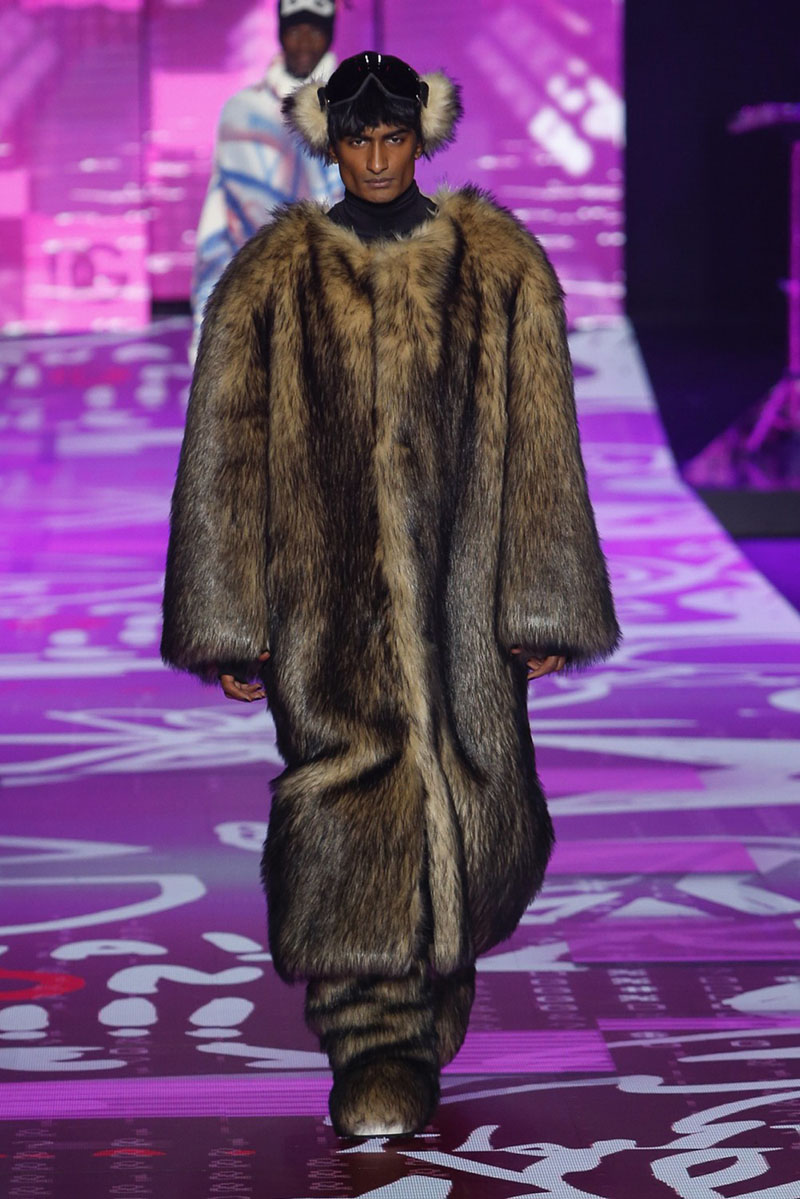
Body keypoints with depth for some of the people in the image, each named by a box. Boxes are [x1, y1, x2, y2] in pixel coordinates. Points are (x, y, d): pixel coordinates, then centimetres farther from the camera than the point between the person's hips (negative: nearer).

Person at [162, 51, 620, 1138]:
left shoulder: (499, 267, 4)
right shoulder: (274, 280, 2)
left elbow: (541, 445, 5)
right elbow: (225, 454, 2)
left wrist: (542, 604, 1)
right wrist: (230, 623, -2)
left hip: (460, 587, 2)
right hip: (327, 593, -1)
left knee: (470, 797, 6)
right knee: (350, 800, -10)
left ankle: (437, 959, 37)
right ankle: (376, 1053, -3)